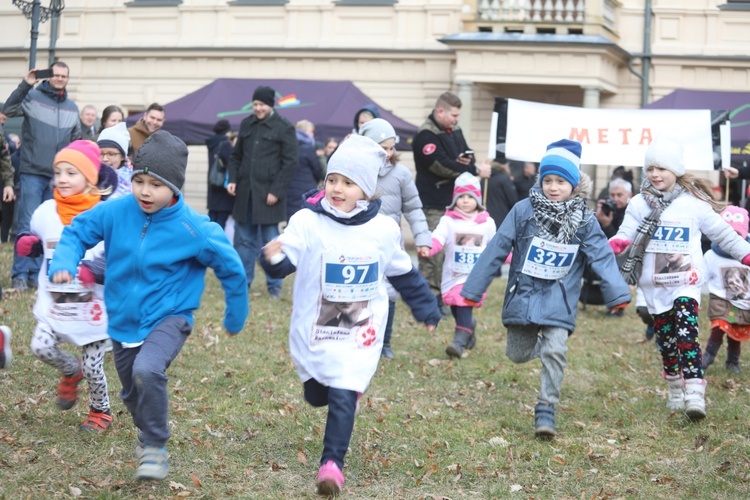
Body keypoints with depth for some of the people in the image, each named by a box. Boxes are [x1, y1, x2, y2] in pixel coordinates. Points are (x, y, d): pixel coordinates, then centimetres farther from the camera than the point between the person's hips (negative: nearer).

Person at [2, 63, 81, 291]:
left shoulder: (72, 108, 13)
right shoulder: (33, 97, -3)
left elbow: (76, 142, 21)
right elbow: (8, 110, -20)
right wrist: (25, 85, -27)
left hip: (58, 176, 5)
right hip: (32, 172, -5)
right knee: (27, 225, -7)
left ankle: (37, 275, 13)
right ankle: (20, 275, -2)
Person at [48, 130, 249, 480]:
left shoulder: (193, 229, -20)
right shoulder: (116, 212, -14)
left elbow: (230, 268, -7)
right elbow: (77, 231, -1)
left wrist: (235, 317, 3)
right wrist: (64, 262, -22)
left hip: (169, 317, -4)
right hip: (123, 320, 4)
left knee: (147, 371, -32)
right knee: (132, 393, 20)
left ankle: (155, 447, -12)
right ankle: (146, 431, 54)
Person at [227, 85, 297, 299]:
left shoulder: (284, 128, -5)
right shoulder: (246, 124, 11)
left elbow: (290, 163, -7)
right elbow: (236, 155, 19)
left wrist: (276, 191, -13)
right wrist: (233, 179, 4)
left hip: (268, 193, -5)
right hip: (245, 192, 5)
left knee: (270, 240, 0)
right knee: (244, 239, 9)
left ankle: (274, 286, 7)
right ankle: (242, 282, 18)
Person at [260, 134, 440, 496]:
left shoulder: (384, 230, -5)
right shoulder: (308, 222, -13)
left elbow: (403, 274, 12)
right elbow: (286, 261, -24)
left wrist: (426, 308, 20)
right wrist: (274, 258, -47)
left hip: (359, 334, -1)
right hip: (314, 330, 1)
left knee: (343, 398, -12)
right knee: (316, 396, 17)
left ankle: (332, 464, -4)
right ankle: (350, 385, 52)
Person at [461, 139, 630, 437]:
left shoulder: (583, 221, -4)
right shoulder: (523, 210, -7)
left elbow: (601, 257, -9)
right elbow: (496, 250, -5)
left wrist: (617, 294, -23)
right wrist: (473, 289, -4)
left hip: (558, 301, -1)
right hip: (523, 295, 1)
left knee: (555, 352, -18)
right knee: (518, 355, 10)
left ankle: (546, 409, -6)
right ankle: (535, 341, 47)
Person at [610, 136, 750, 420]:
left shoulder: (694, 202, 0)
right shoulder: (639, 204, 4)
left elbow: (722, 234, 9)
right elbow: (625, 235, -2)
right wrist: (612, 245, -24)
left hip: (686, 282, -3)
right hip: (654, 285, 3)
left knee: (686, 334, -18)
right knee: (665, 339, 11)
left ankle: (694, 393, -24)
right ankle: (675, 390, 27)